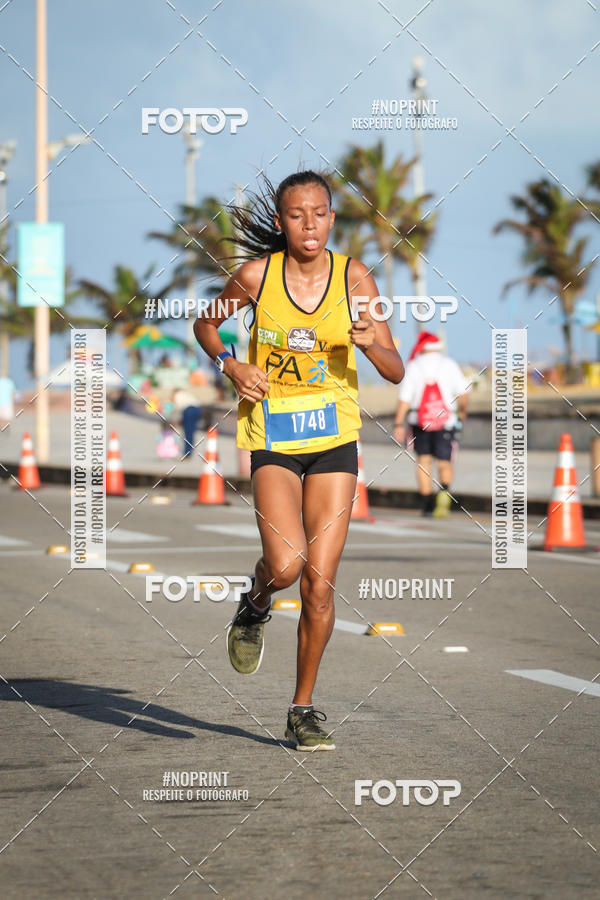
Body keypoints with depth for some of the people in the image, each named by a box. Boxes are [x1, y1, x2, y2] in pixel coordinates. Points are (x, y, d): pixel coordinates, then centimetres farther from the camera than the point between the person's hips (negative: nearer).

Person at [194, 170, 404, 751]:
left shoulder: (354, 278, -4)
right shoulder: (257, 274, -7)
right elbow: (206, 323, 12)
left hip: (334, 438, 1)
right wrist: (230, 365, -7)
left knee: (319, 584, -2)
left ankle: (303, 708, 14)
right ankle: (255, 606, 17)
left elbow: (396, 372, -1)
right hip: (272, 435, -1)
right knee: (285, 564, -21)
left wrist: (370, 344, -23)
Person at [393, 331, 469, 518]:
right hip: (446, 421, 0)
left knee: (423, 460, 13)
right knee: (445, 463, 5)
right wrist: (462, 412, 18)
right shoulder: (450, 365, 0)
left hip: (420, 422, 0)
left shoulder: (414, 367, 0)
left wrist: (398, 424, -1)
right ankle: (444, 491, -24)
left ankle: (427, 504, 11)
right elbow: (463, 392, 0)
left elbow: (404, 398, -5)